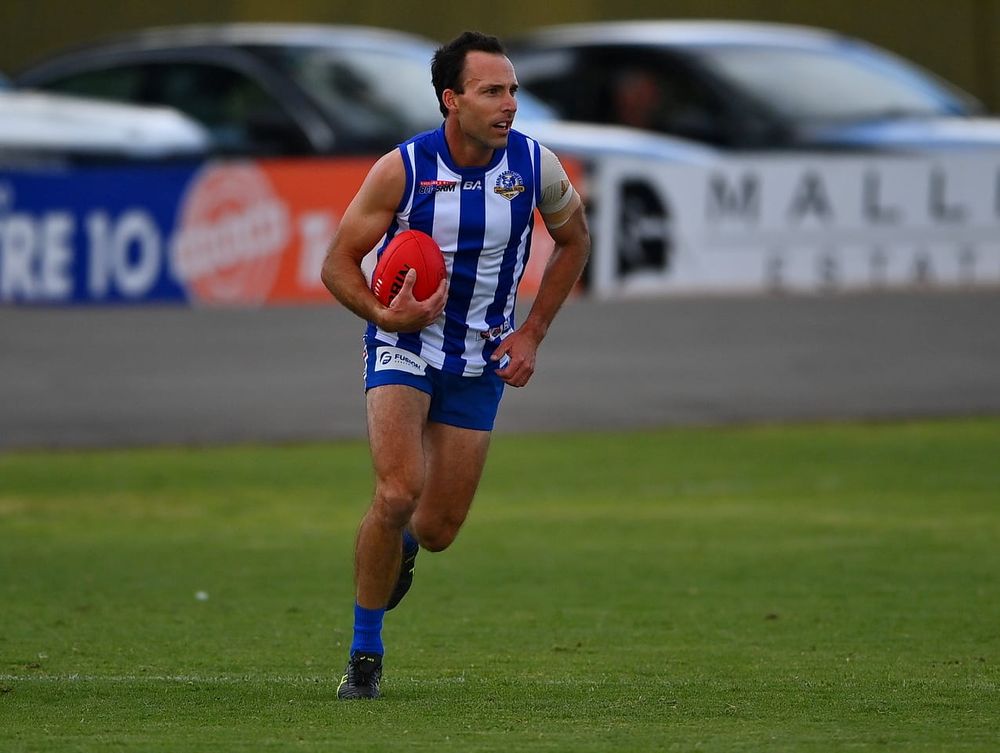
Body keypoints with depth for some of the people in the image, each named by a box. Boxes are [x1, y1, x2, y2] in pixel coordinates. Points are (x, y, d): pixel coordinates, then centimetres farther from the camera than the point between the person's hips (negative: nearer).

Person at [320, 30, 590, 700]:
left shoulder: (536, 165, -10)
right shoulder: (402, 169, -17)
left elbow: (574, 241, 10)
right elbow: (339, 263, -8)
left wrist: (532, 333, 3)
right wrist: (384, 315, -27)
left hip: (481, 361, 3)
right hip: (403, 344, -3)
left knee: (438, 529, 3)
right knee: (399, 490, -24)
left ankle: (402, 545, 44)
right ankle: (365, 654, -7)